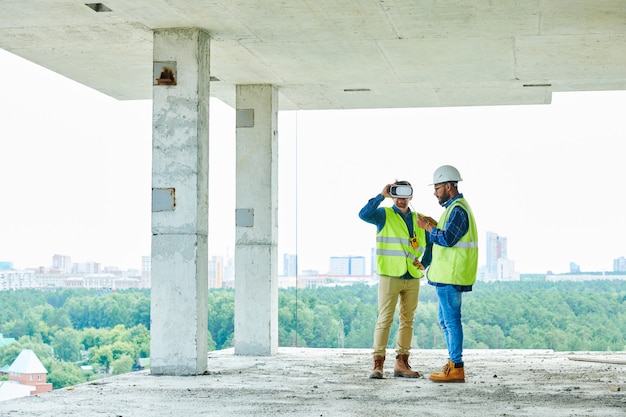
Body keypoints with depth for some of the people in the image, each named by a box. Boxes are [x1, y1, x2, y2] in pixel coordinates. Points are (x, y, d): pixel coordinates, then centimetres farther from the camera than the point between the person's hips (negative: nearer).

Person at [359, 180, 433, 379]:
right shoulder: (384, 215, -1)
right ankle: (378, 364, -6)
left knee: (407, 320, 7)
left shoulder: (418, 220, 12)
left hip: (412, 278, 5)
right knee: (385, 319, -7)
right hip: (389, 275, -5)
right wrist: (381, 196, -23)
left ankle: (402, 363, 13)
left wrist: (424, 263, 9)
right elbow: (364, 214, -21)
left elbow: (431, 243, 22)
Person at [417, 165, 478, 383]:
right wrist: (433, 226, 8)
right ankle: (453, 364, 20)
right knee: (446, 320, 15)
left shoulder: (458, 209, -15)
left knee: (451, 320, -7)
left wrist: (428, 227, -11)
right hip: (447, 275, 11)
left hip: (450, 276, -11)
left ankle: (456, 369, -4)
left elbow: (447, 239, -23)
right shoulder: (455, 206, 18)